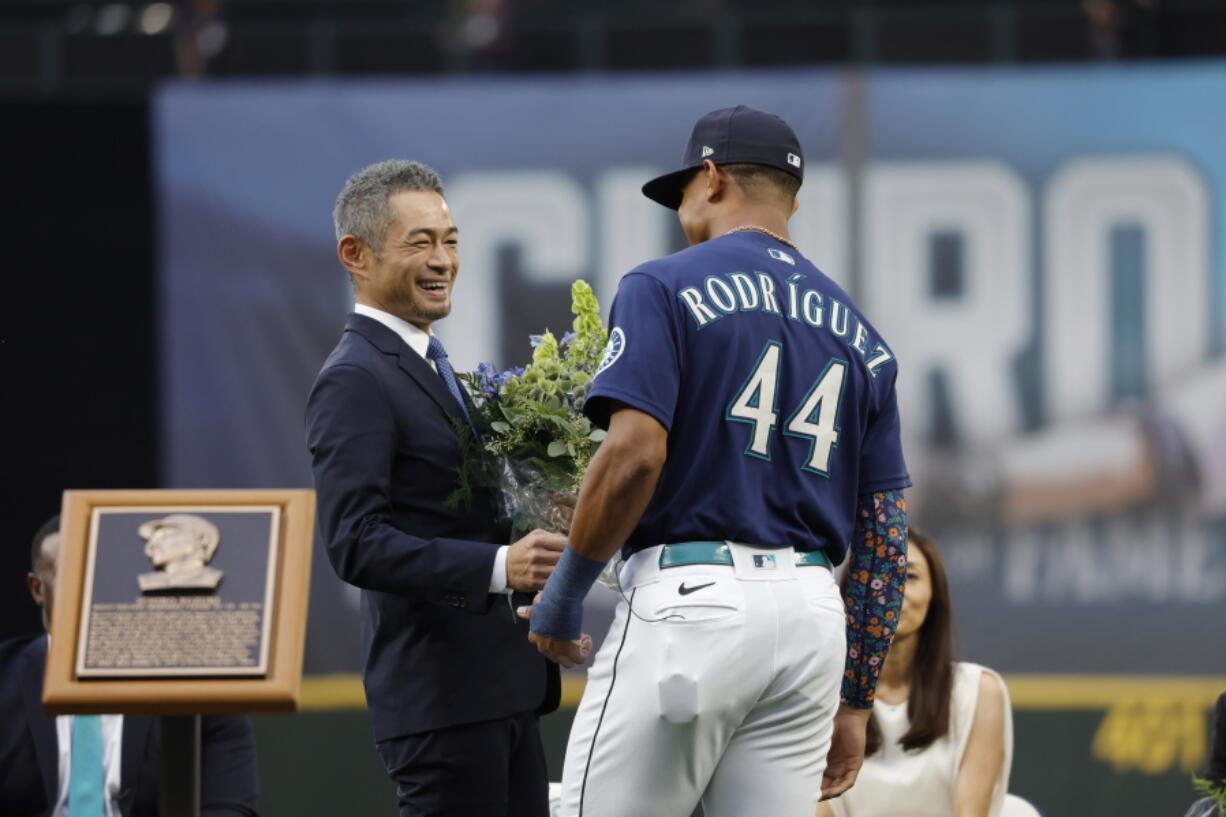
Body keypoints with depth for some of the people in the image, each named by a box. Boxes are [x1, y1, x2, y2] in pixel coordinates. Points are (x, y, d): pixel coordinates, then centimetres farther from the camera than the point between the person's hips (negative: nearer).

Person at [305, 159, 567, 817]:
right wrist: (500, 566, -30)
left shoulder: (429, 368, 20)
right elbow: (356, 543, -22)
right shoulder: (354, 381, -11)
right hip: (440, 694, -10)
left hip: (502, 689, 10)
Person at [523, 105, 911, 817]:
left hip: (691, 598, -6)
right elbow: (887, 528, 14)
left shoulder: (668, 288, 0)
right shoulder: (858, 331, 18)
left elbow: (635, 455, -14)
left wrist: (563, 595, -3)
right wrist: (855, 701, 17)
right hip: (813, 612, 6)